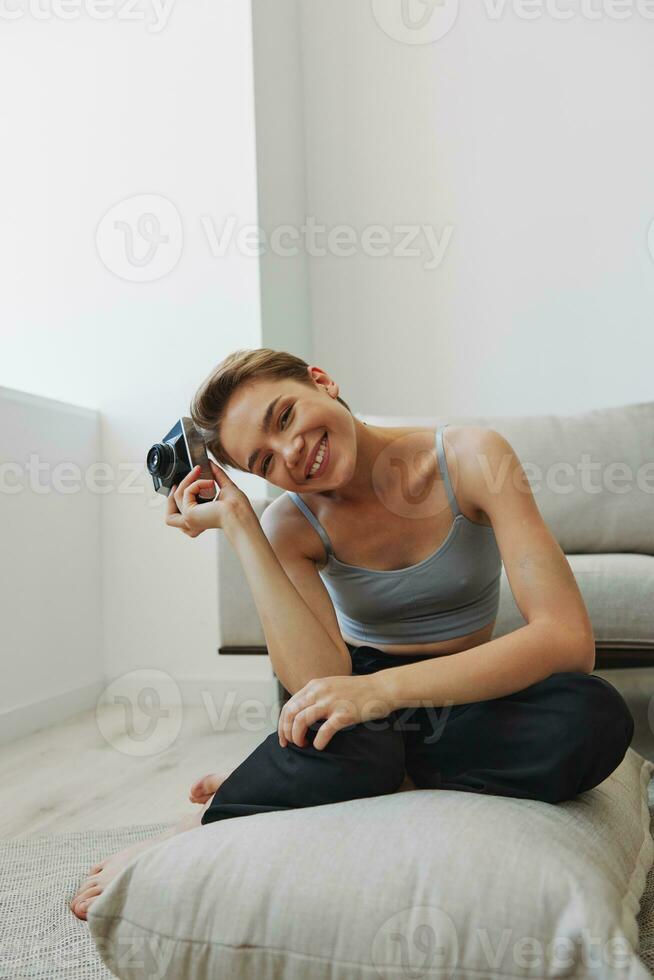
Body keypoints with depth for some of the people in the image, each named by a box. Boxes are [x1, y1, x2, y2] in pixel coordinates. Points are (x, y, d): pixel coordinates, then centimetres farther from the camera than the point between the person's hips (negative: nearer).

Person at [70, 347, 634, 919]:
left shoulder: (471, 458, -16)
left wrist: (383, 687, -37)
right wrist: (236, 523, -24)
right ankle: (189, 840, -9)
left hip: (463, 699, 2)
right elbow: (320, 682, -27)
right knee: (337, 740, -39)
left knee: (594, 716, -34)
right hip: (364, 703, -1)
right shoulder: (290, 524, -10)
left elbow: (568, 638, -26)